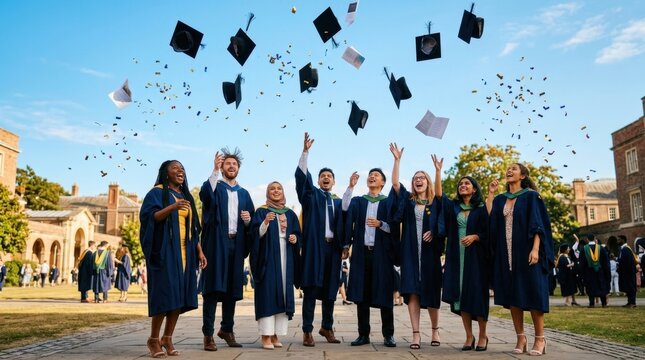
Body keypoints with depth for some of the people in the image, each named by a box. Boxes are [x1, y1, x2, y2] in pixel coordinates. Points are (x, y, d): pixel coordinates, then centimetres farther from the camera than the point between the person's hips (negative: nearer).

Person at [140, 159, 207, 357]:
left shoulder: (187, 197, 19)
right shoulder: (157, 193, 1)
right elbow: (148, 216, -14)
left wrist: (199, 251, 10)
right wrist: (172, 207, -29)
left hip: (185, 252, 6)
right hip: (165, 250, -6)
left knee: (179, 296, 2)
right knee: (165, 293, -11)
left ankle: (167, 339, 9)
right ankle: (153, 339, 3)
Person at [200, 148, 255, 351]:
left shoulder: (244, 194, 18)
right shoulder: (215, 187, 6)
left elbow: (251, 223, 18)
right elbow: (204, 195, -20)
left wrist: (248, 220, -5)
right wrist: (214, 170, -30)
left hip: (236, 244, 4)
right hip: (216, 243, -4)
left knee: (232, 288, 8)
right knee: (213, 288, -6)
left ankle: (227, 329, 21)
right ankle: (208, 334, -2)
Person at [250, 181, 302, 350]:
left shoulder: (290, 214, 16)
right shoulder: (261, 211, 4)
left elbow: (298, 234, 18)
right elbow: (256, 233, -8)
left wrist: (295, 238, -4)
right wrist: (266, 222, -25)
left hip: (286, 258, 4)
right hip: (268, 258, -4)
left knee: (283, 294, 2)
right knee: (268, 294, -10)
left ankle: (275, 334, 9)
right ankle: (266, 336, -7)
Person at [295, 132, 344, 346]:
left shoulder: (338, 202, 17)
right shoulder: (311, 195, 6)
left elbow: (342, 225, 16)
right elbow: (301, 176, -8)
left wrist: (344, 246, 1)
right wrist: (305, 151, -17)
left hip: (333, 247, 4)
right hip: (314, 246, -4)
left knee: (330, 290, 9)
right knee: (311, 289, -4)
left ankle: (327, 327, 23)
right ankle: (307, 331, 0)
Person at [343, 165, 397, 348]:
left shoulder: (389, 202, 9)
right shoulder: (357, 201, 15)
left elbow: (394, 227, 0)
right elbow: (345, 208, -8)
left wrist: (380, 224, -18)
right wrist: (350, 186, -19)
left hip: (381, 253, -2)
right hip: (361, 252, 2)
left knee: (384, 294, 0)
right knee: (361, 295, 3)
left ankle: (388, 335, 9)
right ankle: (363, 334, 11)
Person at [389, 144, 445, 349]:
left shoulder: (435, 202, 8)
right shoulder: (407, 199, 10)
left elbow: (439, 191, -13)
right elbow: (395, 183, -2)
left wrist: (438, 170, -28)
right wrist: (397, 160, -10)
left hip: (429, 252, 0)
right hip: (410, 253, 1)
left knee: (431, 292, 6)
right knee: (412, 292, -5)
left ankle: (435, 330, 26)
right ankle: (416, 334, -2)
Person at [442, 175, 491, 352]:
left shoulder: (482, 209, 2)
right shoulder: (453, 206, 12)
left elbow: (488, 233, -1)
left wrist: (475, 237, -19)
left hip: (476, 257, -3)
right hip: (457, 257, 3)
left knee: (477, 295, -2)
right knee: (461, 295, 2)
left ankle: (482, 336, 13)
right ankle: (469, 336, 11)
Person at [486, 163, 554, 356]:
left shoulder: (531, 196, 1)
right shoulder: (500, 199, 15)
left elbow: (538, 224, -7)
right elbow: (488, 218, 0)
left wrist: (535, 249, -19)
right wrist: (490, 193, 4)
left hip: (526, 251, -5)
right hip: (506, 254, 5)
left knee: (532, 294, -5)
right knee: (512, 295, 3)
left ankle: (540, 339, 4)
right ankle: (521, 338, 10)